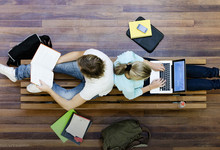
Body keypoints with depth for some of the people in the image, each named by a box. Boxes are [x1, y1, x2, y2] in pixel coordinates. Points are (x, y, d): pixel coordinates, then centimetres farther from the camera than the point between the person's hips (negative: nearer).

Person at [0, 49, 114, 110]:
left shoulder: (94, 87, -44)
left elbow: (68, 106, -32)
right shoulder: (94, 53, -37)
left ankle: (49, 86, 6)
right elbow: (78, 54, -11)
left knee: (66, 96, -29)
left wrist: (48, 90, -30)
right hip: (89, 71, 4)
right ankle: (16, 73, 9)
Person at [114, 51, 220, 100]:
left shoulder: (126, 56, -36)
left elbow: (132, 54, -11)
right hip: (143, 85, -4)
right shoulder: (127, 87, -41)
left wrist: (152, 65, -16)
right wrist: (151, 87, -16)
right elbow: (131, 96, -18)